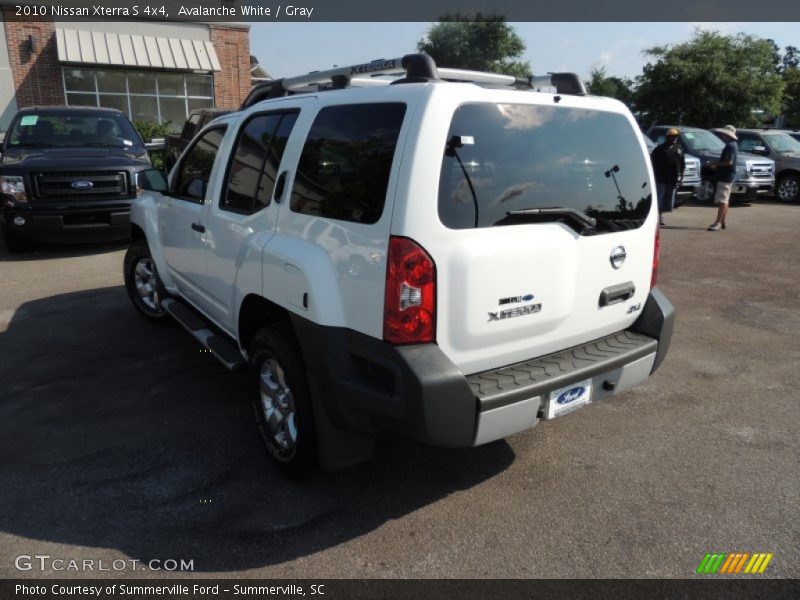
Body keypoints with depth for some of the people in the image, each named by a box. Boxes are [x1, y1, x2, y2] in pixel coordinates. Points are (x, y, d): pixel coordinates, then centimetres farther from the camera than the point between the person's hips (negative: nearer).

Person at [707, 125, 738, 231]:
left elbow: (729, 162, -24)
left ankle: (718, 223, -14)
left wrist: (716, 163, -13)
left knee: (722, 200, -12)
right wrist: (717, 164, 14)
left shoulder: (730, 146, -17)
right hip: (726, 177, 11)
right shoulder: (733, 145, 16)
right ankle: (722, 222, 19)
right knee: (725, 200, 13)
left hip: (725, 177, -11)